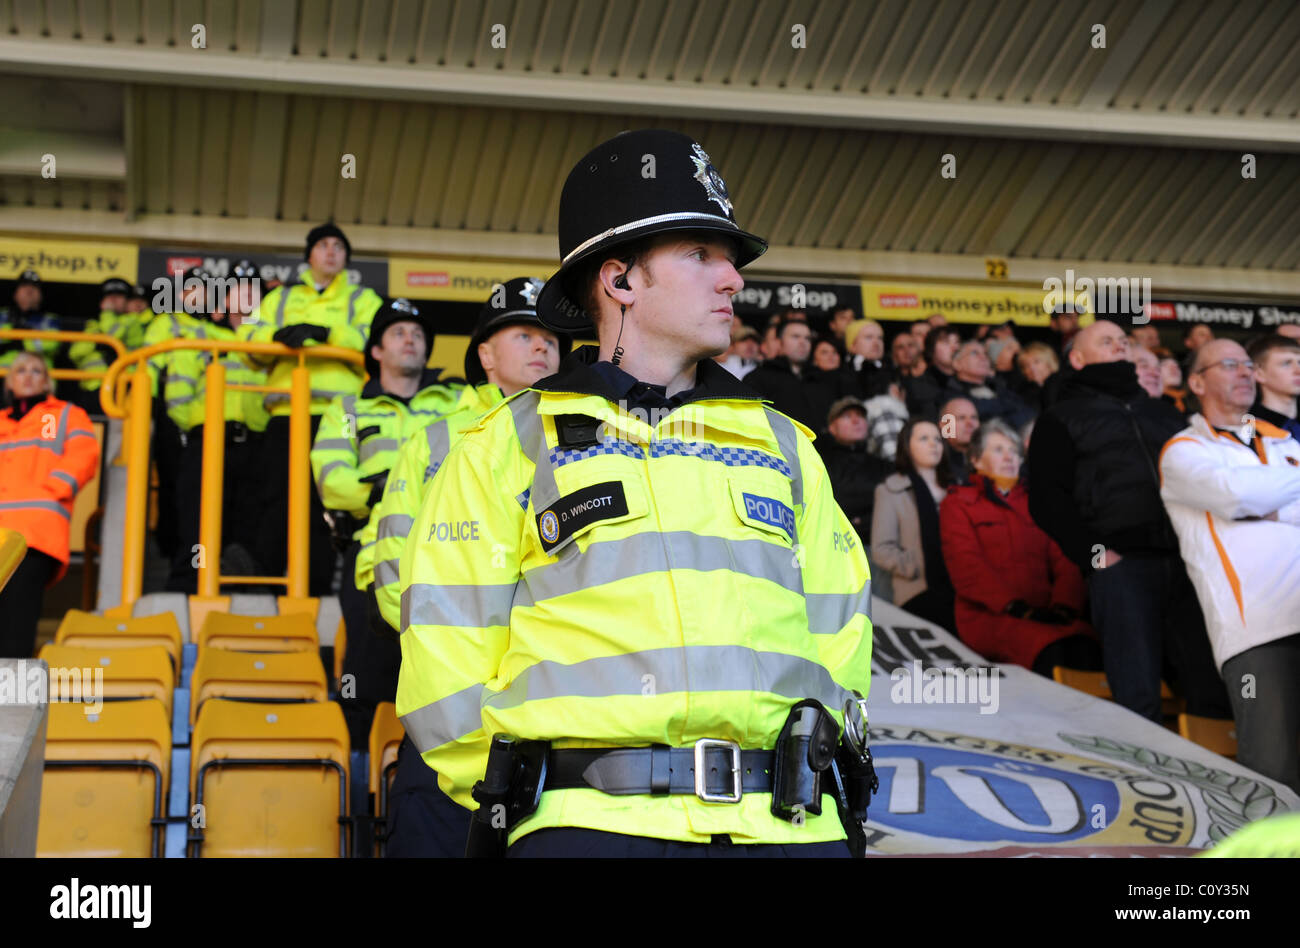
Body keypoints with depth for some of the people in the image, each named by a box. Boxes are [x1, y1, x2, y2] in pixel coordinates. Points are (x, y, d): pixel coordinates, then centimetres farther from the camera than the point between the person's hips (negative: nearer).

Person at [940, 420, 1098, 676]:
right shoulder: (958, 503, 16)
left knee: (1083, 645, -35)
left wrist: (1063, 606, -8)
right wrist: (1016, 607, -16)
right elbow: (967, 568, 0)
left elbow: (1064, 561, 16)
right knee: (1049, 651, -39)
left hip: (1043, 614, 4)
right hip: (988, 617, -3)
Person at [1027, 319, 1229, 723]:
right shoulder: (1061, 419, 13)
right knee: (1138, 699, -10)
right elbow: (1046, 498, 2)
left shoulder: (1163, 412, 28)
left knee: (1213, 691, -3)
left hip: (1186, 563, 4)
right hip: (1121, 564, -4)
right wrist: (1093, 553, -10)